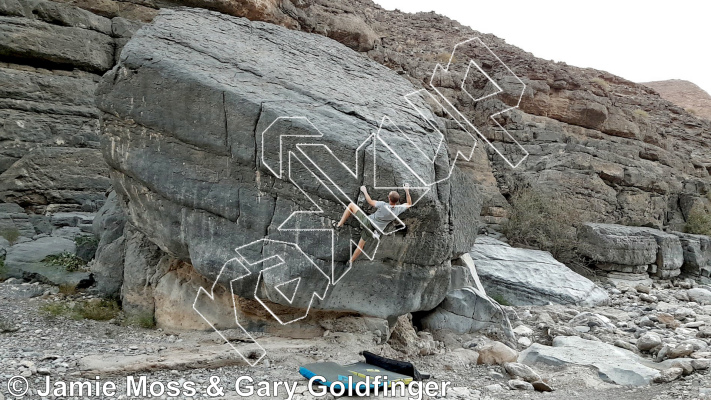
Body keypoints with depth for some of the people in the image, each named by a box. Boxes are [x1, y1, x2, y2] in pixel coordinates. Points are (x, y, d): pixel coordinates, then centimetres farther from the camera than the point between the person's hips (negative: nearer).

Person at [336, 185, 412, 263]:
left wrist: (364, 191, 6)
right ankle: (351, 261, 31)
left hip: (367, 221, -4)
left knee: (351, 205, 10)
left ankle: (340, 224, 7)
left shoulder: (383, 205, -25)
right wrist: (407, 191, 8)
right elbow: (409, 204, 5)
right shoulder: (398, 209, -15)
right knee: (360, 246, 22)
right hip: (372, 230, 4)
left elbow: (370, 201, -8)